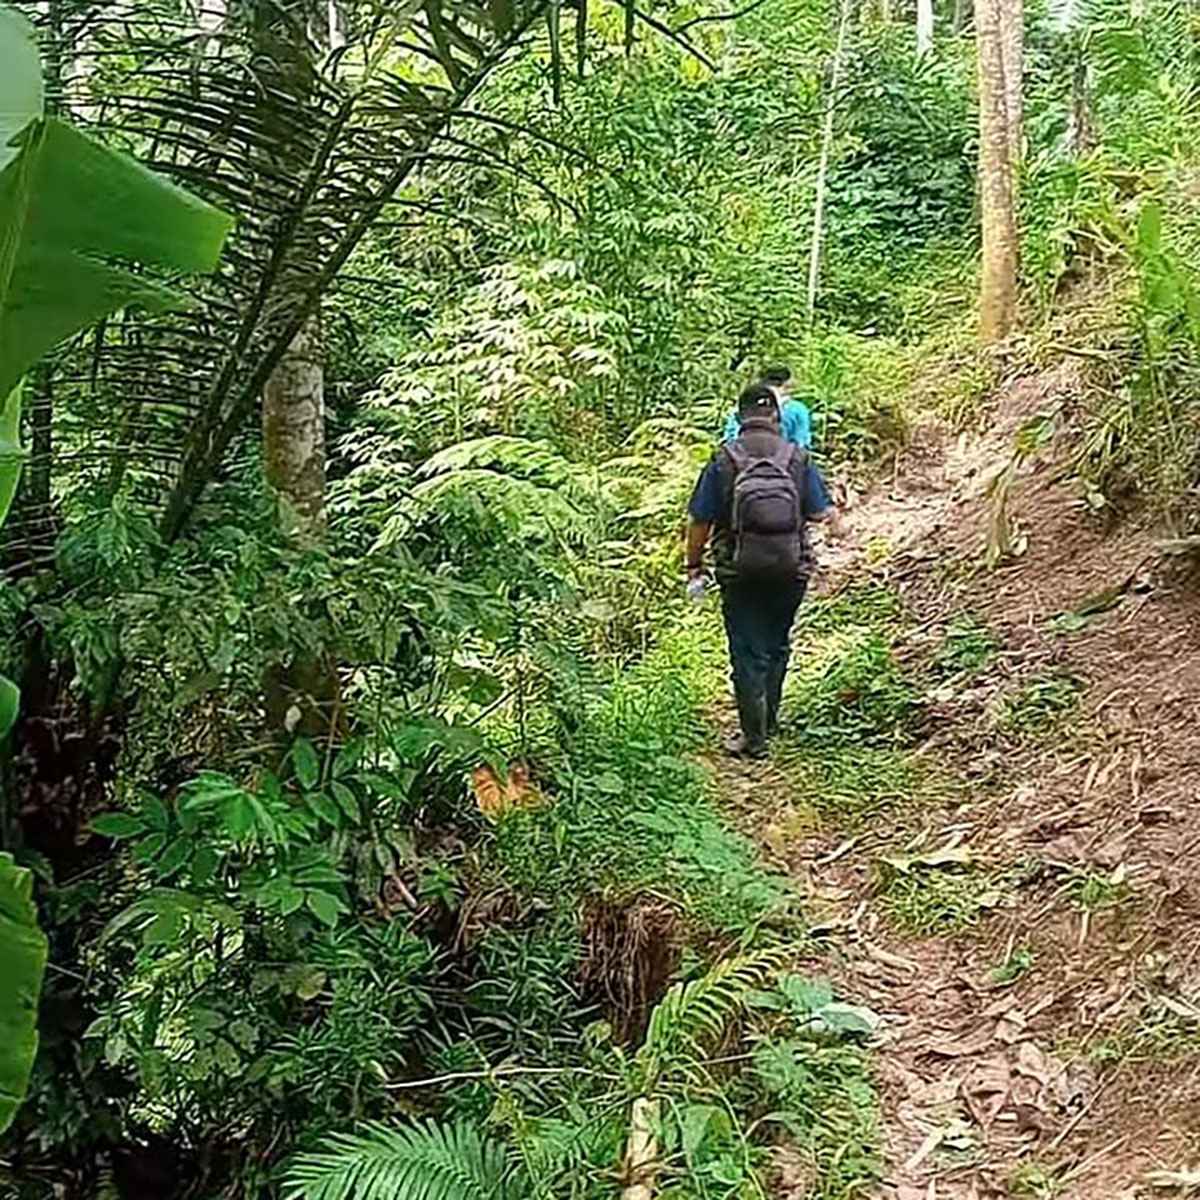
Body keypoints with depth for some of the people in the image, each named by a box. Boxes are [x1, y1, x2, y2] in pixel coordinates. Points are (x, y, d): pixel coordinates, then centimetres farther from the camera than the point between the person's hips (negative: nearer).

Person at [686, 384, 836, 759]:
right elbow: (822, 513, 0)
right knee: (776, 646, 20)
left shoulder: (724, 460, -7)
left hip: (740, 573, -2)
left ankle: (754, 738, 7)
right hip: (791, 569, 2)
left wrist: (693, 567, 5)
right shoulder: (797, 458, -2)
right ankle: (768, 721, 32)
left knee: (747, 653, 4)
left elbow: (699, 520, -6)